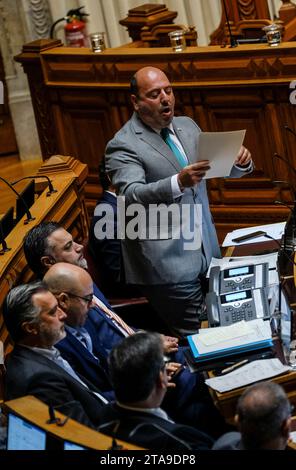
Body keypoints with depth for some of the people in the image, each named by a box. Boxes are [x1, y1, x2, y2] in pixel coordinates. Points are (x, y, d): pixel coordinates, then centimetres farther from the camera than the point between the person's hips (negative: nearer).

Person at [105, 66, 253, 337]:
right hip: (169, 263, -7)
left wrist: (240, 162, -8)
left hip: (205, 253, 7)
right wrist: (179, 182, -39)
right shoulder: (123, 146, -10)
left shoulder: (188, 127, 12)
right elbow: (131, 195, -24)